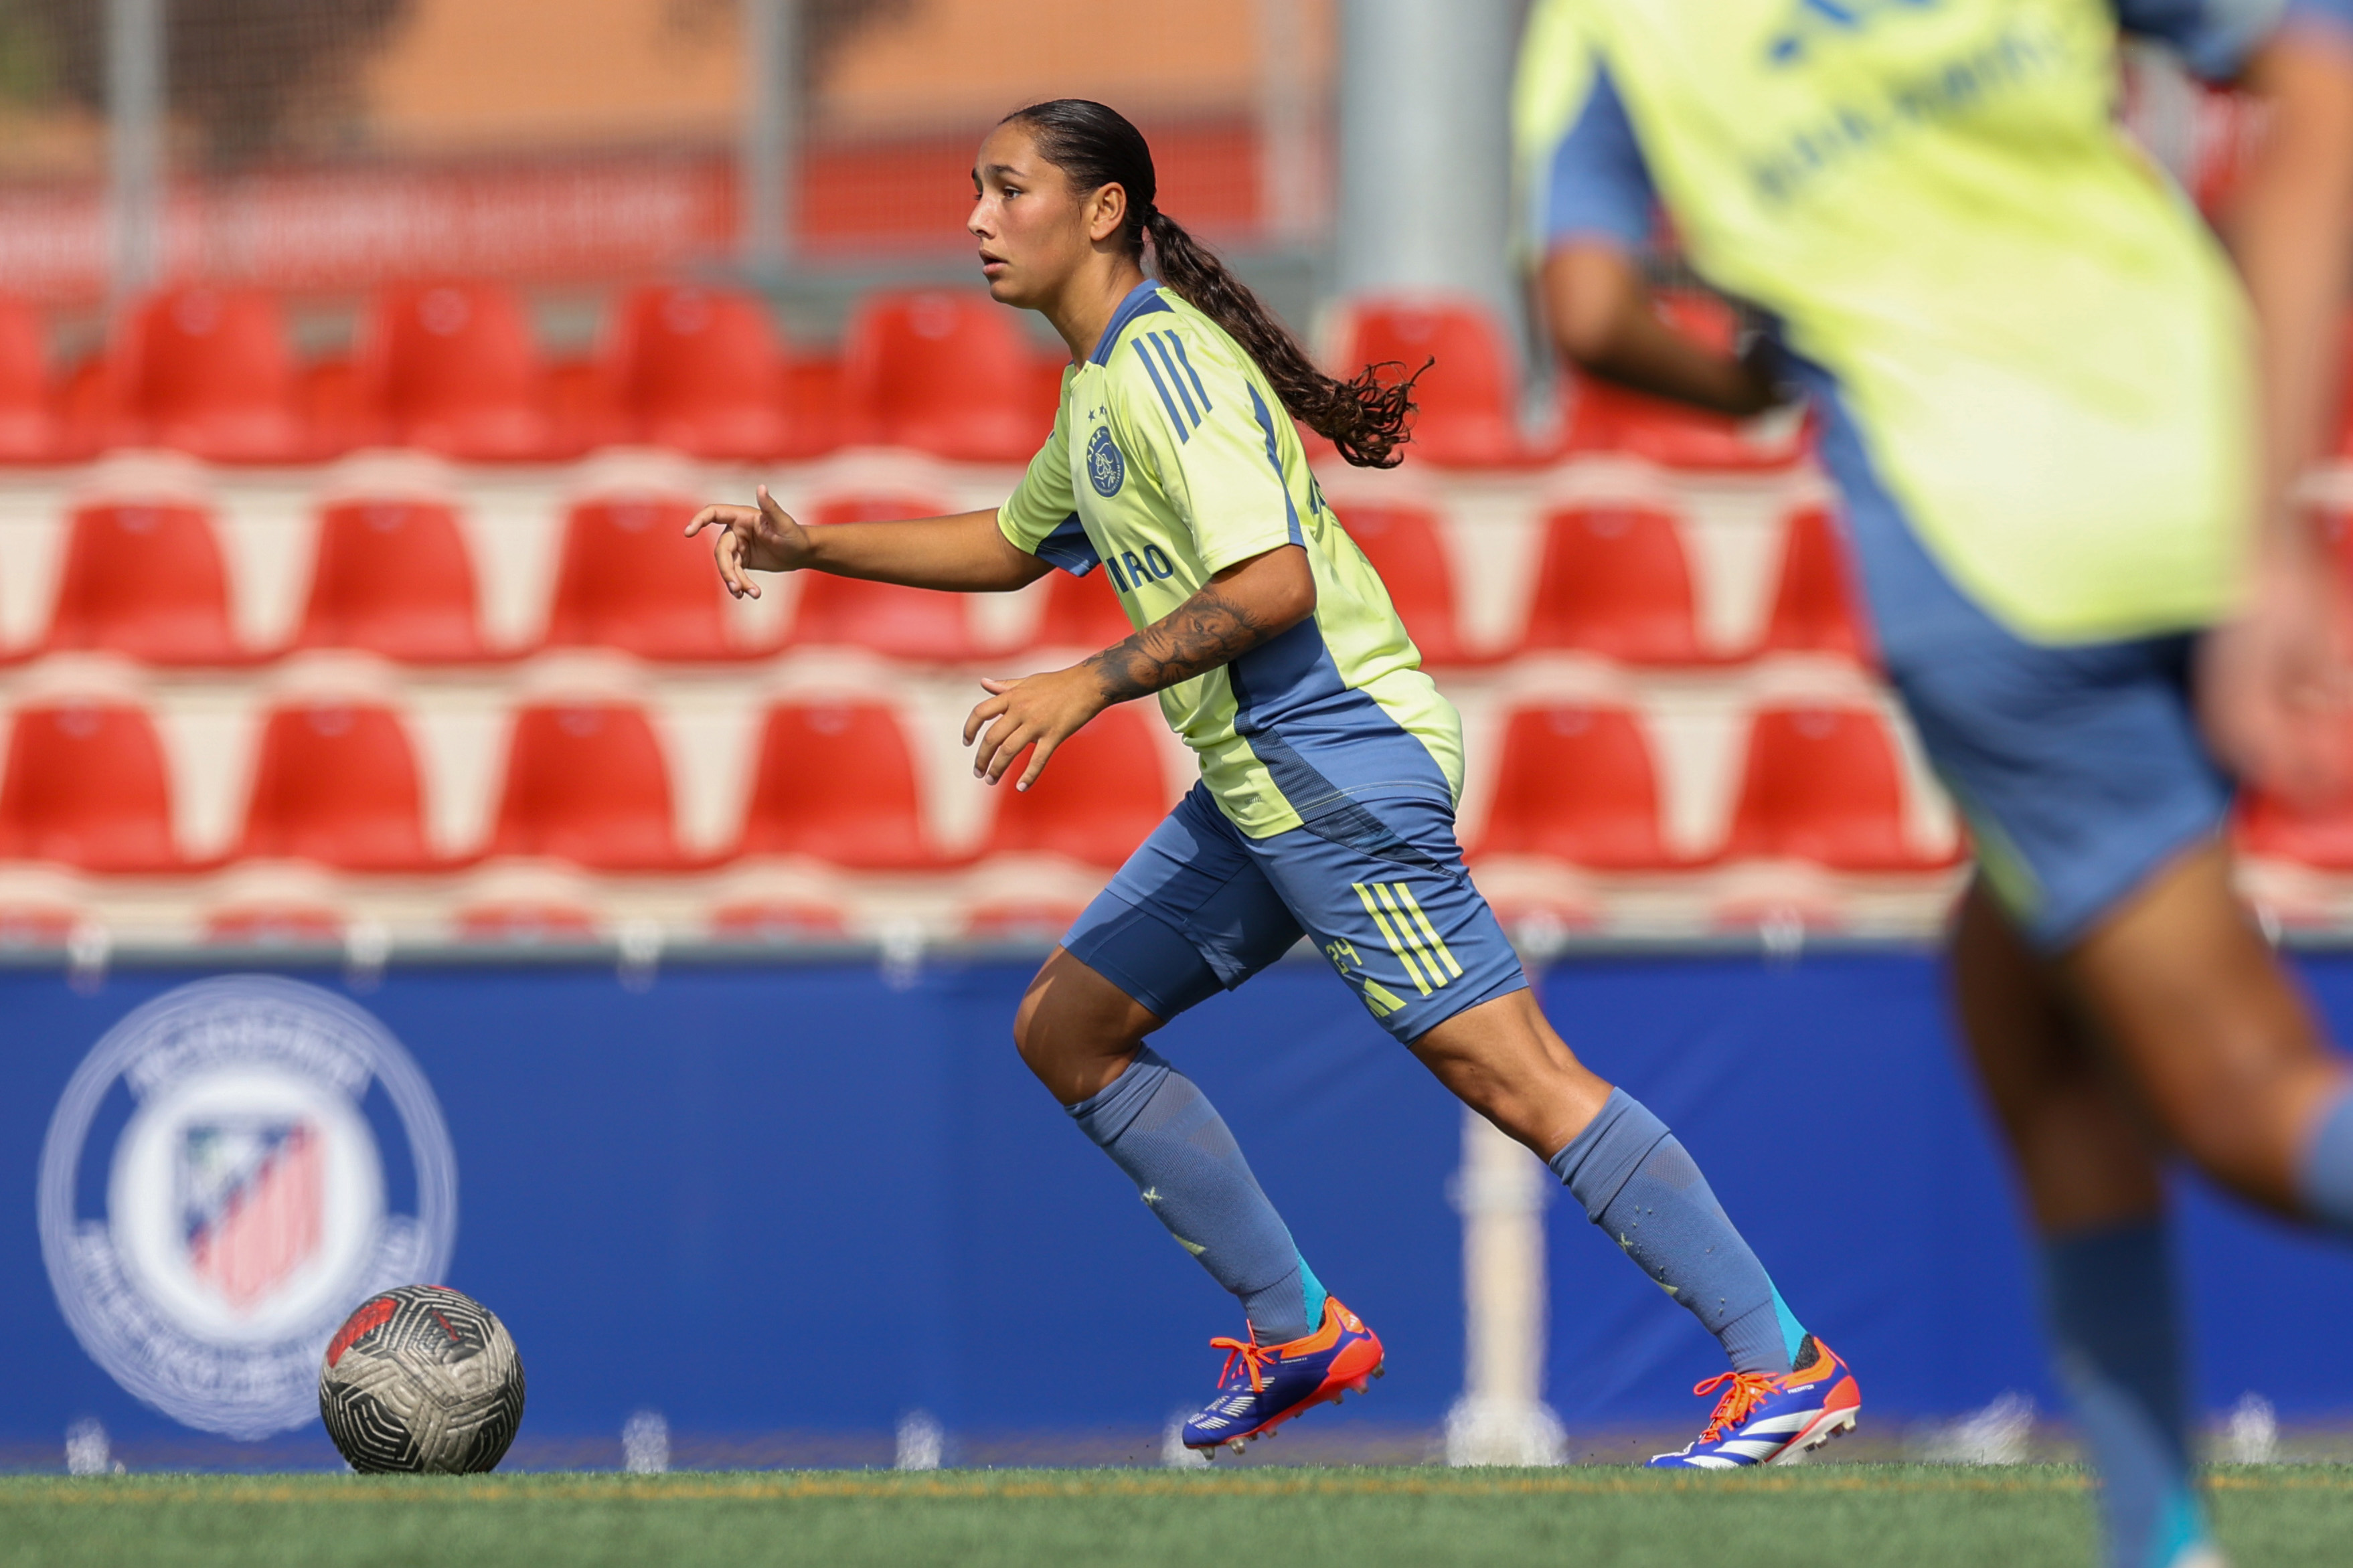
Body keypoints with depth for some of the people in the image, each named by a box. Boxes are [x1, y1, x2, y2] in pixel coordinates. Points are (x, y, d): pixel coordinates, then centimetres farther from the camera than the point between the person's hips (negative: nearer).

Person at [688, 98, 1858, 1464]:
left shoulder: (1168, 362, -14)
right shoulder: (1102, 380, 18)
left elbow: (1273, 584, -24)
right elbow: (1012, 546, 35)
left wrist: (1094, 683, -27)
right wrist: (813, 548, 29)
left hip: (1336, 760, -11)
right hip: (1254, 787, 11)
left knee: (1516, 1074, -14)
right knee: (1066, 1032, 12)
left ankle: (1789, 1368, -15)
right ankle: (1297, 1334, 16)